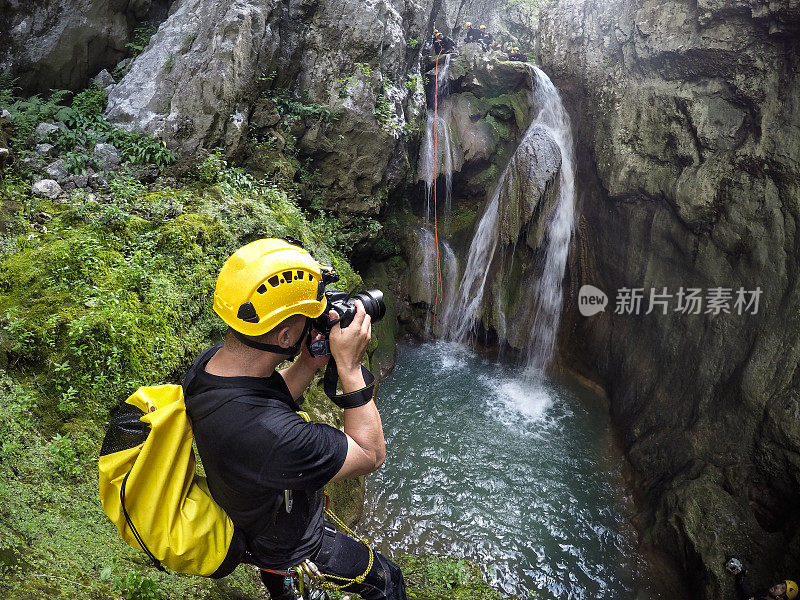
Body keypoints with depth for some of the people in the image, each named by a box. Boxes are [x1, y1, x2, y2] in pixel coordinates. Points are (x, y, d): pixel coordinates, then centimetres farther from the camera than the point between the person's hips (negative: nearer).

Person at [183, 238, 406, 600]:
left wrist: (310, 362, -15)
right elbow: (371, 455, -31)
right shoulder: (267, 434, -48)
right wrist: (349, 366, -31)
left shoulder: (211, 361, -21)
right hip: (291, 554, -7)